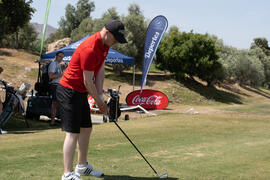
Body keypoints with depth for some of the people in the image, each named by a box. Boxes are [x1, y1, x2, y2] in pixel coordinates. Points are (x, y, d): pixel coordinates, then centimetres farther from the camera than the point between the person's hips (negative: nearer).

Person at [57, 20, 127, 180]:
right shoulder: (90, 49, -26)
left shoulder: (104, 45, 5)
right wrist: (100, 103, -11)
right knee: (73, 133, -11)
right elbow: (88, 82, -21)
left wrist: (99, 93, -1)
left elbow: (100, 71, 9)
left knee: (86, 129, 15)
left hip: (81, 92, 10)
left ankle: (82, 166, 28)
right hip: (69, 91, -10)